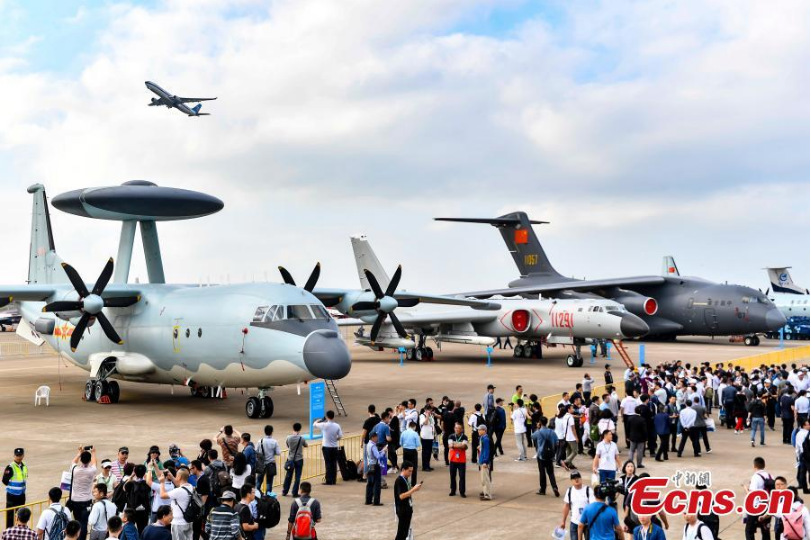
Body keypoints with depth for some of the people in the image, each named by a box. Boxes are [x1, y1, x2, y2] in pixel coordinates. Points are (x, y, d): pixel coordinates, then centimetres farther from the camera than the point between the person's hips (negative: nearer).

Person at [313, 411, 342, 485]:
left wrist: (321, 420, 14)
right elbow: (340, 437, -1)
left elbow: (314, 424, 0)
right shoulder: (337, 426, -4)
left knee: (328, 464, 1)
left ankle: (329, 481, 2)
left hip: (326, 447, -3)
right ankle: (334, 480, 12)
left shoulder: (324, 425, -13)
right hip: (335, 447, 3)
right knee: (334, 464, 8)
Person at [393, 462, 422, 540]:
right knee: (401, 530, -5)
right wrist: (413, 490, -25)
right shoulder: (399, 481, -18)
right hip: (401, 509, -9)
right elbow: (401, 496, -25)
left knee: (406, 530, 12)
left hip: (408, 508, 9)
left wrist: (415, 489, 4)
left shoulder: (406, 479, 10)